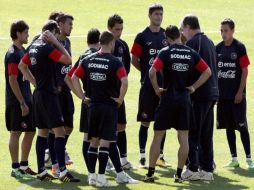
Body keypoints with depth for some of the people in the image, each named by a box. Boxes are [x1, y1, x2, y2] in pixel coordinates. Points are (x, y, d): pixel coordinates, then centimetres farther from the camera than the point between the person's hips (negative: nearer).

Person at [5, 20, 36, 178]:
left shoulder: (23, 51, 13)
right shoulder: (12, 54, -15)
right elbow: (12, 80, -19)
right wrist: (22, 103, -20)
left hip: (26, 99, 9)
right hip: (16, 101, -9)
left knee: (31, 131, 11)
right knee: (15, 133, -2)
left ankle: (24, 166, 20)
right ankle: (15, 168, 3)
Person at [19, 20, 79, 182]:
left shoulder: (33, 47, 10)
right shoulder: (47, 48, -17)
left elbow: (22, 66, 22)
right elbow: (68, 60, -17)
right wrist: (56, 42, -12)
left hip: (39, 94, 9)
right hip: (49, 94, -9)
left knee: (43, 131, 14)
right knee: (60, 131, -9)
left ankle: (41, 170, 15)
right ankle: (63, 171, -14)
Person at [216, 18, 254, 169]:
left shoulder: (239, 47, -7)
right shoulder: (218, 48, 7)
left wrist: (240, 92, -12)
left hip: (237, 95, -5)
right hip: (223, 94, 5)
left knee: (242, 126, -5)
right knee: (228, 127, 8)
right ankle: (234, 159, 15)